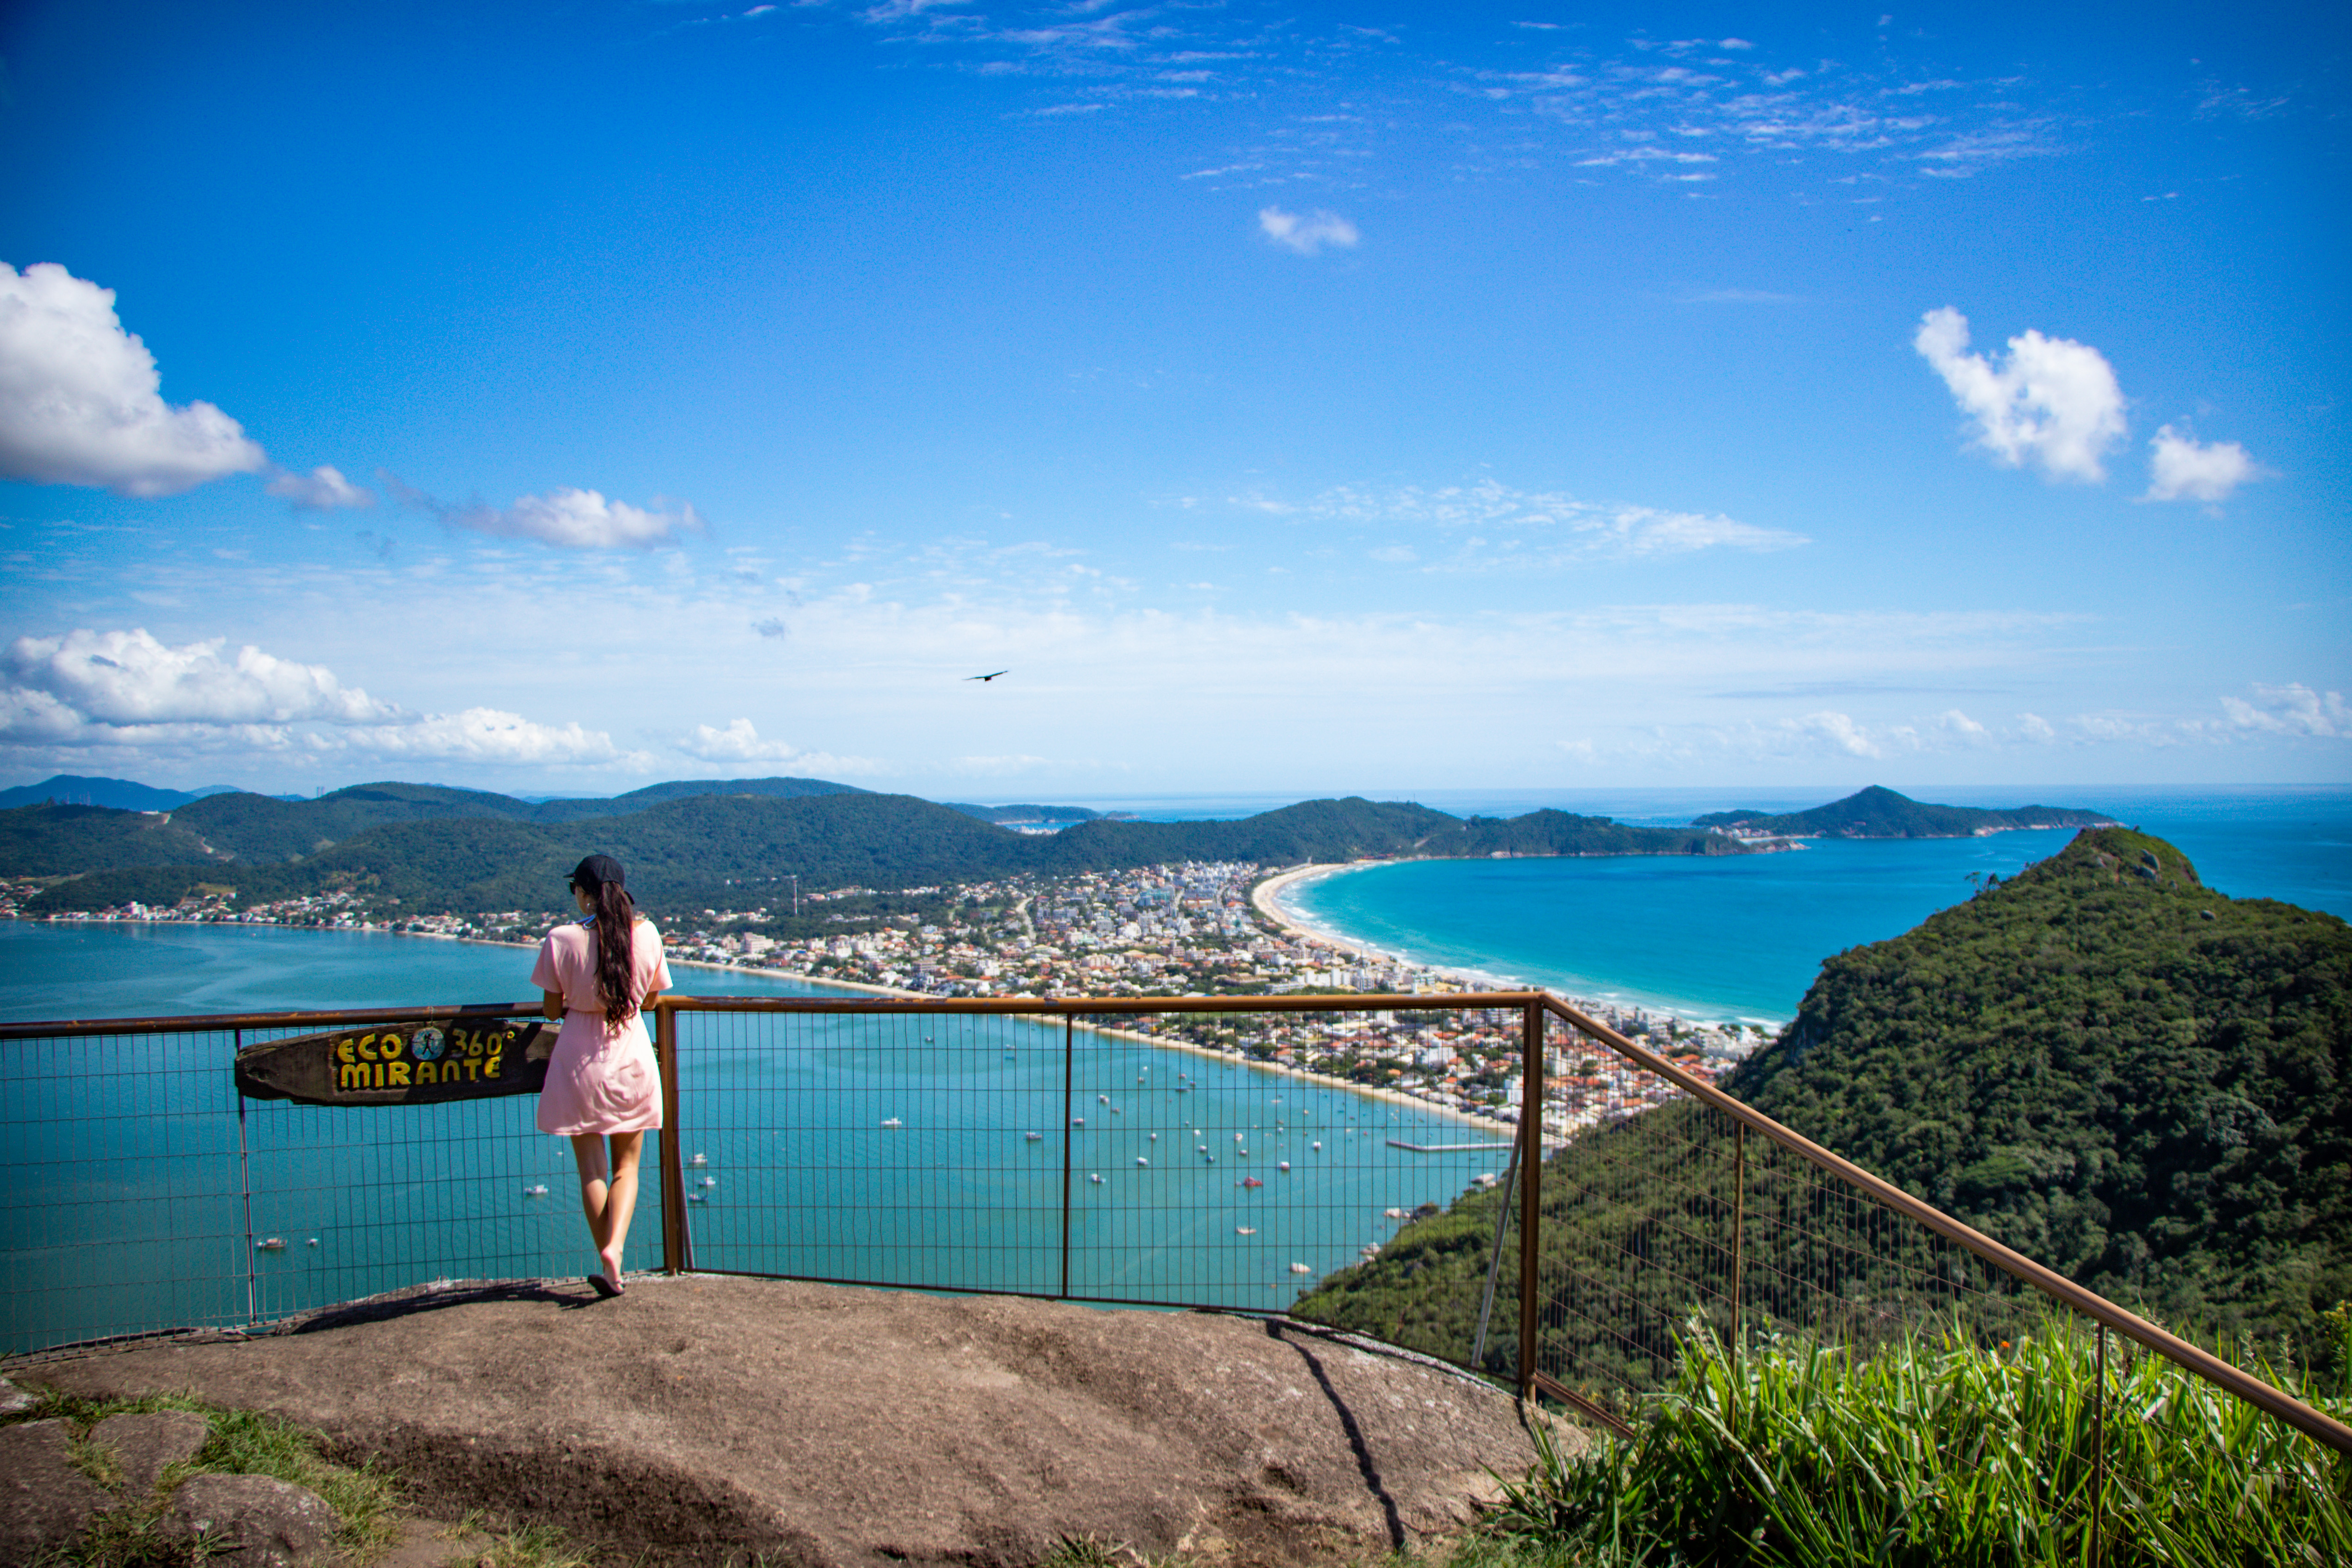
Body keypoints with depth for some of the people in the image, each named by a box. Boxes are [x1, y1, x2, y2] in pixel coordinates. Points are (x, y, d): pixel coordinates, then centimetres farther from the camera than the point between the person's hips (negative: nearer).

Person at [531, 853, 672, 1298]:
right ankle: (614, 1248, -8)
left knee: (591, 1169, 10)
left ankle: (608, 1264, 8)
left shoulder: (562, 940, -11)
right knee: (626, 1165, 13)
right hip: (632, 1056, 1)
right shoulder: (647, 934, -6)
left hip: (579, 1061, -1)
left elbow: (553, 1009, -3)